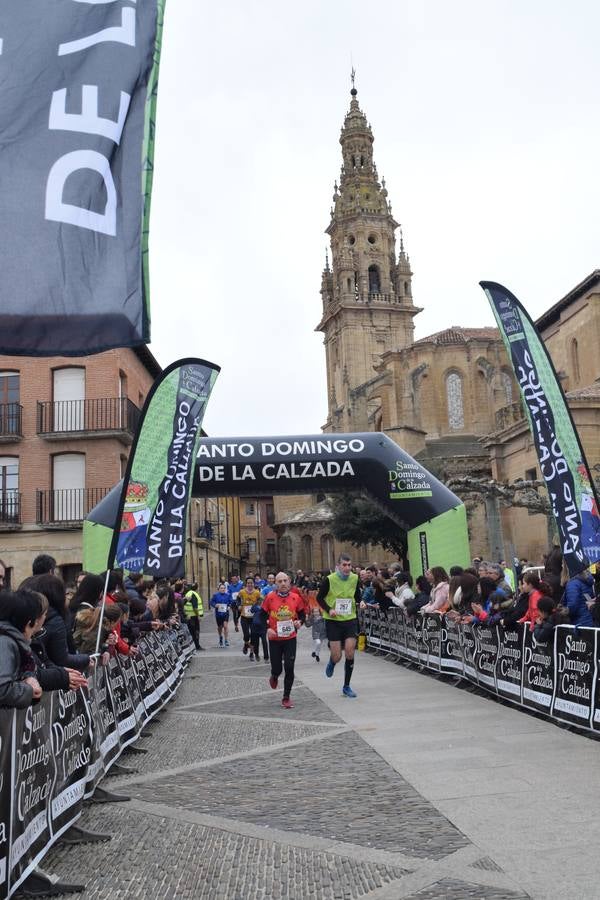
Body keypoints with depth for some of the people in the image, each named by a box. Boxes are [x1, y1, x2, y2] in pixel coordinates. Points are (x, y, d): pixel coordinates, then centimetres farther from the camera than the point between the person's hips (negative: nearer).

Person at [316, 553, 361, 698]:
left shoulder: (355, 578, -1)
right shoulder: (329, 580, -12)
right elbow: (319, 598, -2)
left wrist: (360, 602, -2)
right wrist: (329, 610, -16)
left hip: (350, 620, 3)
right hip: (333, 621, -3)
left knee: (350, 654, -4)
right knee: (337, 656, -2)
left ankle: (346, 686, 13)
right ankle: (332, 662, 37)